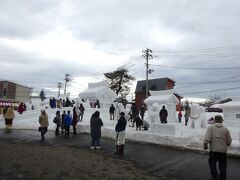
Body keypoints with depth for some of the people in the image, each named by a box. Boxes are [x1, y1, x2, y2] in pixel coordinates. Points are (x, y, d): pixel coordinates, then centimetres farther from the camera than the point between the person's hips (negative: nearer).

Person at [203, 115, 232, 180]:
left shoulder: (210, 127, -5)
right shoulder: (226, 129, 3)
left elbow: (207, 139, -15)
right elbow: (229, 141, 3)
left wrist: (205, 145, 1)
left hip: (213, 150, -3)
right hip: (223, 151, 3)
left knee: (212, 164, 12)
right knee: (222, 166, 15)